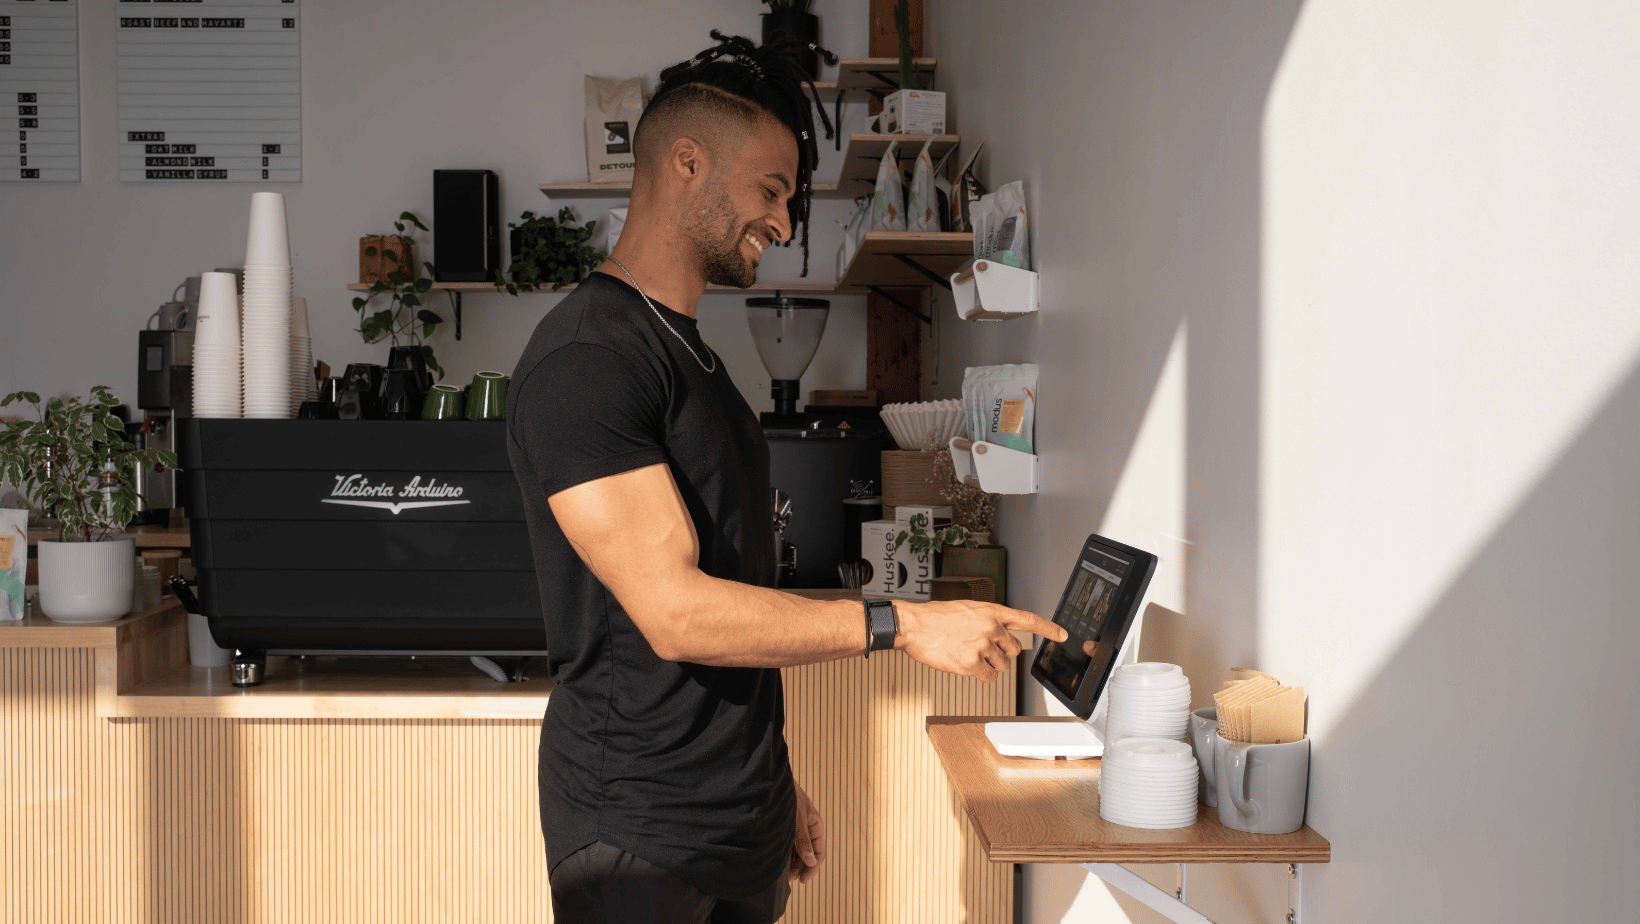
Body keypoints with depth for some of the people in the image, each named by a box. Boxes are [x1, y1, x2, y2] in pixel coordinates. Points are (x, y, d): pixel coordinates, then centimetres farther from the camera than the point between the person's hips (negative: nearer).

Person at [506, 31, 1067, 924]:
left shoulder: (690, 351, 14)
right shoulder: (585, 357, -17)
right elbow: (674, 611, -23)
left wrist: (777, 784, 17)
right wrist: (904, 624, -21)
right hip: (641, 834, -8)